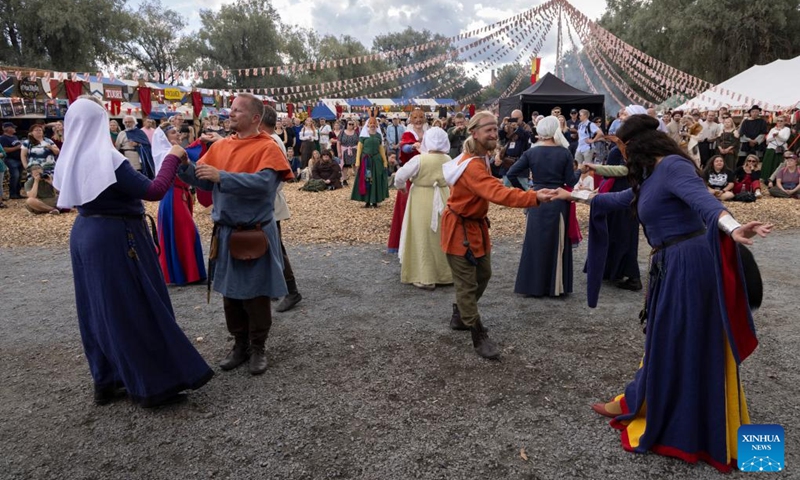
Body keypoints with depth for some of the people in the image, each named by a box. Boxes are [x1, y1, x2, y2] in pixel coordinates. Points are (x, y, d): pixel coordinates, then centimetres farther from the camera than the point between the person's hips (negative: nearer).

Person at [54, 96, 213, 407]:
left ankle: (105, 381, 27)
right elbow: (155, 190, -25)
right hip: (115, 238, -8)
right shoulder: (106, 158, -21)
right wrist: (172, 158, -14)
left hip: (85, 234, 9)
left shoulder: (71, 159, 4)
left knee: (98, 309, 16)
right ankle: (153, 384, 10)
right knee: (136, 310, 0)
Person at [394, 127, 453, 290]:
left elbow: (400, 175, -12)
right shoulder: (448, 160, -2)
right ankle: (445, 274, 26)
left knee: (424, 238, 4)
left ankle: (425, 278, 7)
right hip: (442, 202, 5)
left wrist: (400, 186, 8)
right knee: (442, 237, 15)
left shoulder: (419, 159, -17)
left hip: (422, 203, -5)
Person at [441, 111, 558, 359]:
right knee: (467, 284, -1)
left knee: (483, 275, 18)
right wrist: (535, 197, -51)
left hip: (476, 225, 10)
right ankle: (479, 337, 10)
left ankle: (459, 317, 37)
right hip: (460, 229, -10)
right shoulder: (472, 166, -29)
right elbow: (498, 193, -43)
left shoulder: (481, 157, 5)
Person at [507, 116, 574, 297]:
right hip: (558, 202, -1)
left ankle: (533, 285, 16)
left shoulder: (531, 153, -3)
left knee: (535, 243, 10)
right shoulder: (564, 153, -6)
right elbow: (571, 182, -7)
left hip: (536, 201, 1)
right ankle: (555, 285, 17)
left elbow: (511, 173, -7)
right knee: (557, 243, 10)